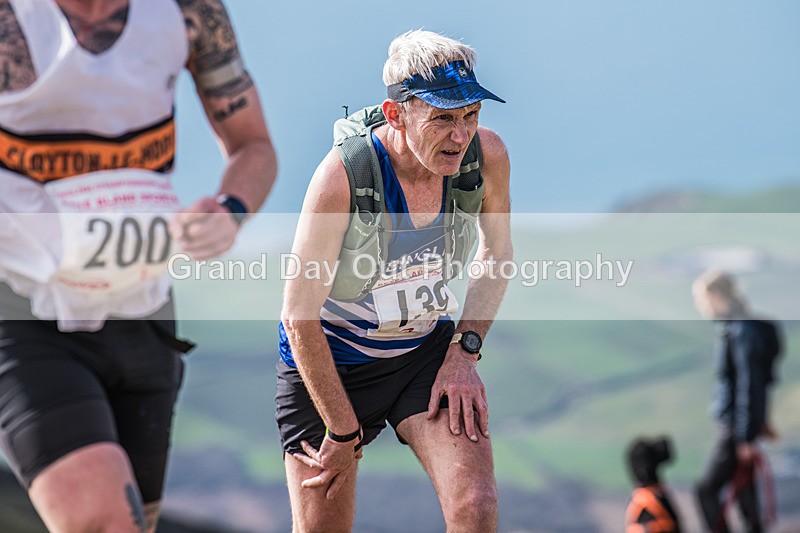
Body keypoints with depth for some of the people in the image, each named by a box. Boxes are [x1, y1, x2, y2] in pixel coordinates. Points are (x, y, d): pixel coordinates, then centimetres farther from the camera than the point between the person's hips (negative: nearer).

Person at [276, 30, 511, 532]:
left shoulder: (487, 155, -17)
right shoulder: (341, 176, -29)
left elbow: (497, 254, 6)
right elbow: (299, 316, -21)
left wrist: (465, 350, -5)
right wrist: (343, 430, -15)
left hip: (429, 350, 3)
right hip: (328, 360, -3)